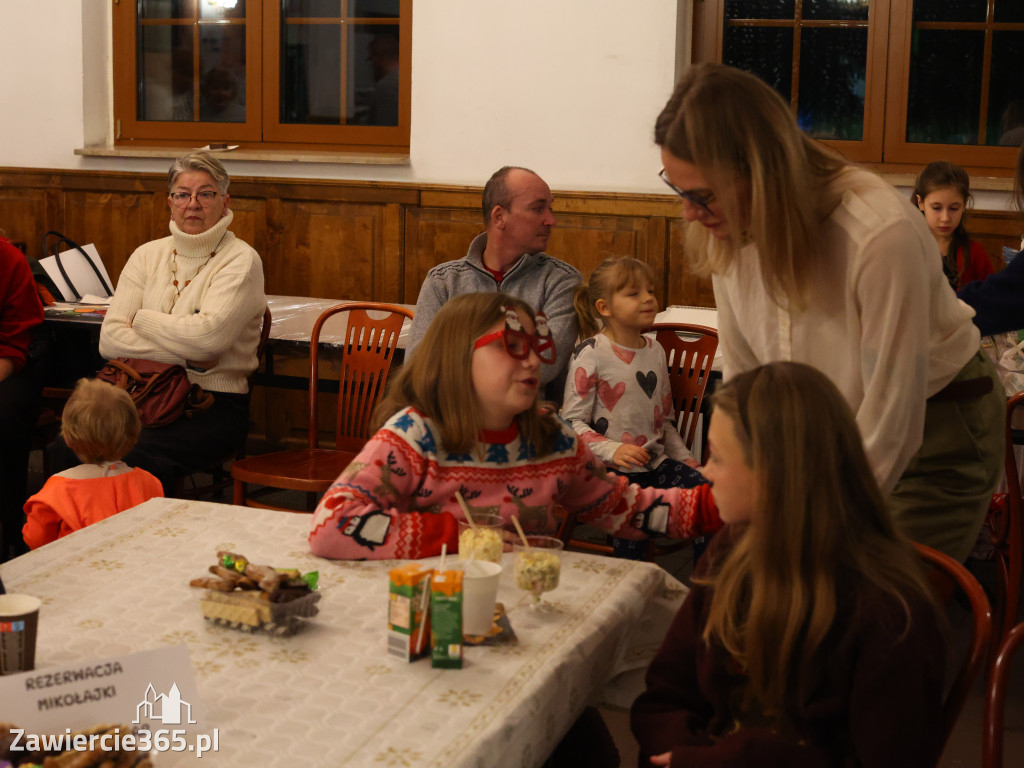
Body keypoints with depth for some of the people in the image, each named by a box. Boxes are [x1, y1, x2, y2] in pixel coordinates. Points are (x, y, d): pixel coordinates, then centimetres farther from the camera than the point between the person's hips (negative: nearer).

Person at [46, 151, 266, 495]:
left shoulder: (241, 260, -2)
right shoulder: (148, 255, 12)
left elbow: (207, 336, -18)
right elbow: (109, 339, 1)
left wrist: (142, 319, -2)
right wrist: (187, 358, -10)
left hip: (214, 405, -4)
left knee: (137, 460, -31)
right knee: (68, 448, -22)